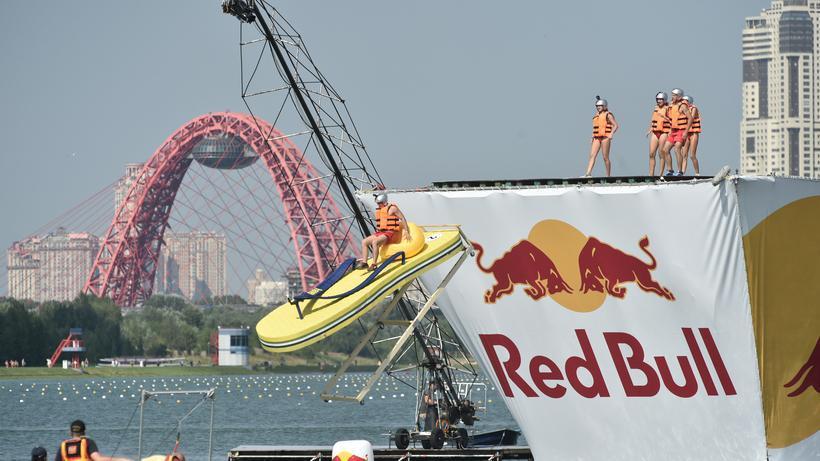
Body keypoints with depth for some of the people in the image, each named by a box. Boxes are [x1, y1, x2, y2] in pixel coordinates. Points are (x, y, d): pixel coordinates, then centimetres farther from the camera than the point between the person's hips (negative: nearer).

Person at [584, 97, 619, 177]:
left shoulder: (608, 115, -2)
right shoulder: (596, 116, 17)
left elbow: (615, 125, -7)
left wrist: (611, 134, -19)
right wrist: (593, 137, 18)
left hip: (605, 137, -6)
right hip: (596, 138, 6)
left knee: (605, 157, -3)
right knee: (592, 155, -8)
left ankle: (609, 176, 5)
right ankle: (588, 174, -16)